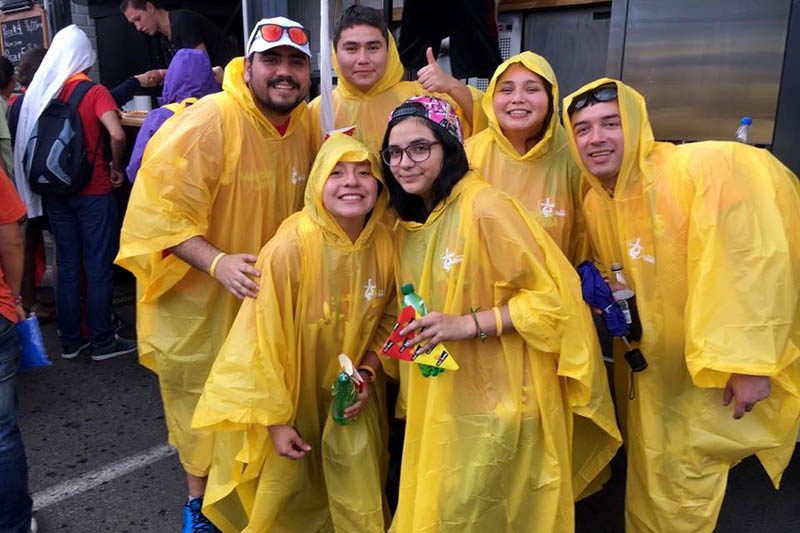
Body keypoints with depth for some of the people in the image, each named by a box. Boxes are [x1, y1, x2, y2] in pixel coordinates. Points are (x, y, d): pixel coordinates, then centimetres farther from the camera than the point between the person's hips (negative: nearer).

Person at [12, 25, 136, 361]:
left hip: (55, 192, 5)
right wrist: (116, 168, -8)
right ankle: (103, 342, 11)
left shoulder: (40, 90, 3)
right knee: (99, 266, 3)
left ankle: (70, 340, 21)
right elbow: (117, 134, -24)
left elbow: (30, 139, 9)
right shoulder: (94, 91, -10)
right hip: (93, 191, -4)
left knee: (66, 265, 12)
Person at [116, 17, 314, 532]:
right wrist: (217, 262, -34)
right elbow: (160, 212, -22)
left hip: (266, 294, 6)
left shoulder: (306, 123, -2)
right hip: (198, 295, -5)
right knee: (202, 398, 13)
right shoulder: (207, 123, -22)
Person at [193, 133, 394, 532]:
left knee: (358, 485, 9)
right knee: (288, 487, 12)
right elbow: (264, 339, -20)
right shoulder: (290, 247, -27)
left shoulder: (383, 243, -12)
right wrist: (276, 420, -14)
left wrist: (366, 372, -9)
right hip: (291, 392, -3)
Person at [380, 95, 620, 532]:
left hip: (498, 407, -7)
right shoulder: (406, 226, 6)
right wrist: (405, 338, 2)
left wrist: (468, 325, -24)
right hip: (437, 405, 7)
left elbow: (552, 294, -19)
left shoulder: (485, 209, -19)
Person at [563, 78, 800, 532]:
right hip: (651, 371, 6)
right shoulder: (594, 204, -3)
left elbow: (756, 260, -27)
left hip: (720, 371, -6)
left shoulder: (705, 169, -25)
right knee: (649, 483, 25)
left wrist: (750, 362, -26)